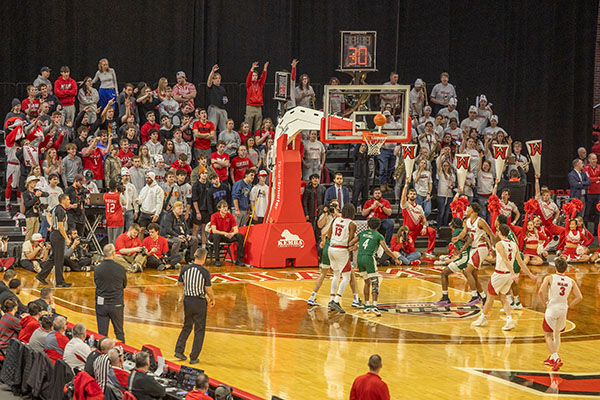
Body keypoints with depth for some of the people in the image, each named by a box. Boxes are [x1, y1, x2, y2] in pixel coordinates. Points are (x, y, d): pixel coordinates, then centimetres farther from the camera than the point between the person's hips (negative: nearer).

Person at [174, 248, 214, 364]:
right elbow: (209, 290, -13)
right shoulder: (205, 272, -16)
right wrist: (212, 300, 5)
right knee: (199, 330, 7)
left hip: (187, 300, 4)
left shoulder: (185, 269, -4)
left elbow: (180, 283, 10)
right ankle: (194, 358, 8)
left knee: (187, 326, 23)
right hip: (200, 301, -4)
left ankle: (179, 350, 17)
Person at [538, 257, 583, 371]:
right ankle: (552, 358, 33)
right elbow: (579, 297, -2)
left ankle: (556, 359, -12)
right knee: (557, 334, 23)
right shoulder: (571, 281, 3)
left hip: (552, 309, -4)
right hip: (563, 310, 4)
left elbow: (541, 291, -19)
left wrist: (545, 302, -3)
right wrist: (568, 305, 8)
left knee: (548, 335, 5)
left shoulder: (549, 278, -7)